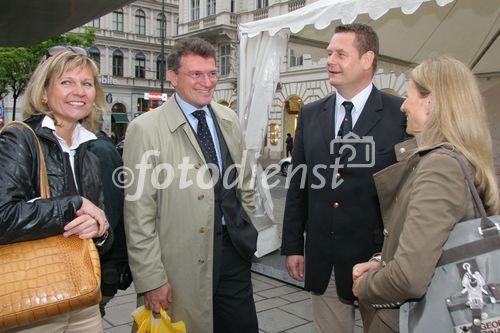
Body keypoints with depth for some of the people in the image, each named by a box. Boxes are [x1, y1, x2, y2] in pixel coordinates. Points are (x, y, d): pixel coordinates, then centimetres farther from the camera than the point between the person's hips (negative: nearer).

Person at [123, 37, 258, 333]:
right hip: (182, 262, -4)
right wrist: (151, 278, -12)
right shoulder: (146, 129, -11)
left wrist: (245, 230, 12)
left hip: (234, 249, 5)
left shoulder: (229, 119, 7)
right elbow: (139, 212, -12)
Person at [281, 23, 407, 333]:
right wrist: (293, 246, 5)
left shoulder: (401, 114, -9)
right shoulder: (310, 115, 4)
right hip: (323, 260, 4)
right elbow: (298, 184, 6)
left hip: (379, 258, -3)